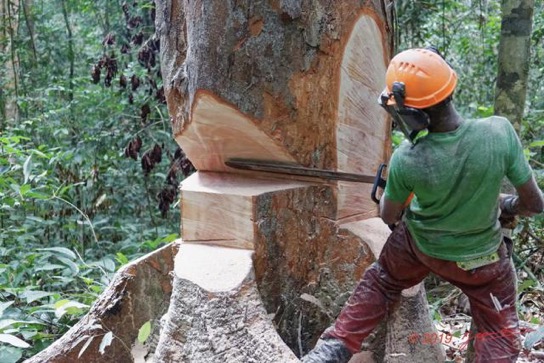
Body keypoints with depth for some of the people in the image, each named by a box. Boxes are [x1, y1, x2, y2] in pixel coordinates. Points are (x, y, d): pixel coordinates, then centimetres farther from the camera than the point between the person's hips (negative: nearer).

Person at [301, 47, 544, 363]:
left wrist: (393, 193, 16)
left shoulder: (406, 160, -30)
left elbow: (389, 217, -8)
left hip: (421, 246, 1)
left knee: (380, 283, 29)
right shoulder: (500, 131, -31)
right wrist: (508, 206, 7)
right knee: (500, 331, 23)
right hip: (481, 259, 0)